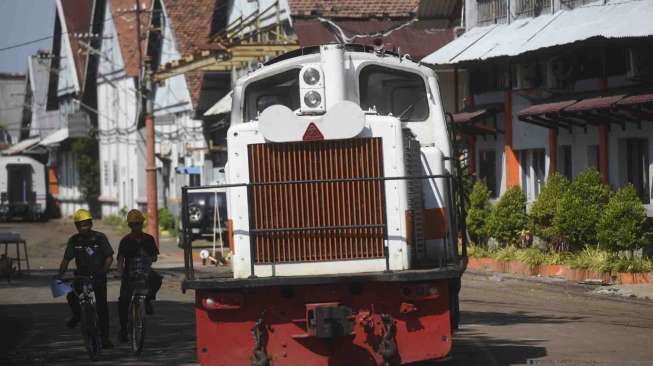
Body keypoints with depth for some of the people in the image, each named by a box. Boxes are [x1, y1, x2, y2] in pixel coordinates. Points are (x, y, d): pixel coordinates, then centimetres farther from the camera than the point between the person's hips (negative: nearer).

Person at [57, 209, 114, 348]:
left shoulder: (100, 238, -7)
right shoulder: (74, 240, -1)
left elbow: (109, 258, -7)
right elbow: (66, 260, 2)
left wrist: (103, 271, -24)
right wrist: (60, 275, -13)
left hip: (98, 276, -2)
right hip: (81, 275, 2)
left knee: (102, 307, -6)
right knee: (71, 296, -23)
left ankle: (105, 338, 2)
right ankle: (77, 315, 9)